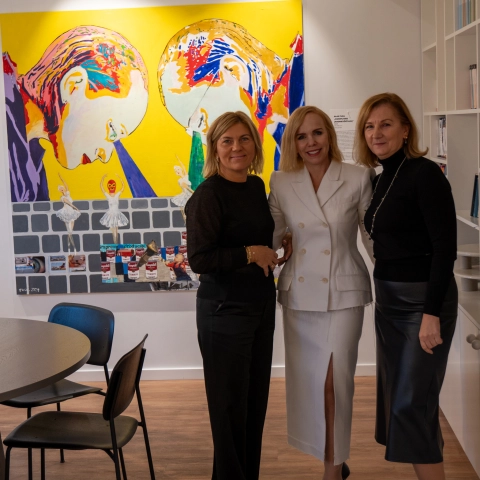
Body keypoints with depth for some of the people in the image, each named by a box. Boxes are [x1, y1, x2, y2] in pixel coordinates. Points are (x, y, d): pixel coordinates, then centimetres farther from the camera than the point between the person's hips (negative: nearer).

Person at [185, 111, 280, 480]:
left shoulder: (257, 186, 7)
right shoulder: (208, 194, -15)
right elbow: (199, 259, -21)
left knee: (256, 400, 16)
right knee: (230, 406, 3)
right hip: (226, 308, -7)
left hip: (262, 304, 8)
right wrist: (251, 254, -17)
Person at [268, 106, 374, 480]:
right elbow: (270, 238, 12)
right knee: (307, 381, 8)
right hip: (299, 294, 3)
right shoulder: (281, 184, 3)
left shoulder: (358, 178, -4)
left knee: (336, 380, -3)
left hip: (344, 293, -3)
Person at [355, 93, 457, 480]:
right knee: (394, 398, 14)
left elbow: (445, 247, -19)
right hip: (389, 299, 9)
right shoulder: (381, 179, 10)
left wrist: (432, 313, -23)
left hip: (424, 300, -9)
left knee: (412, 404, -6)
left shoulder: (425, 174, -15)